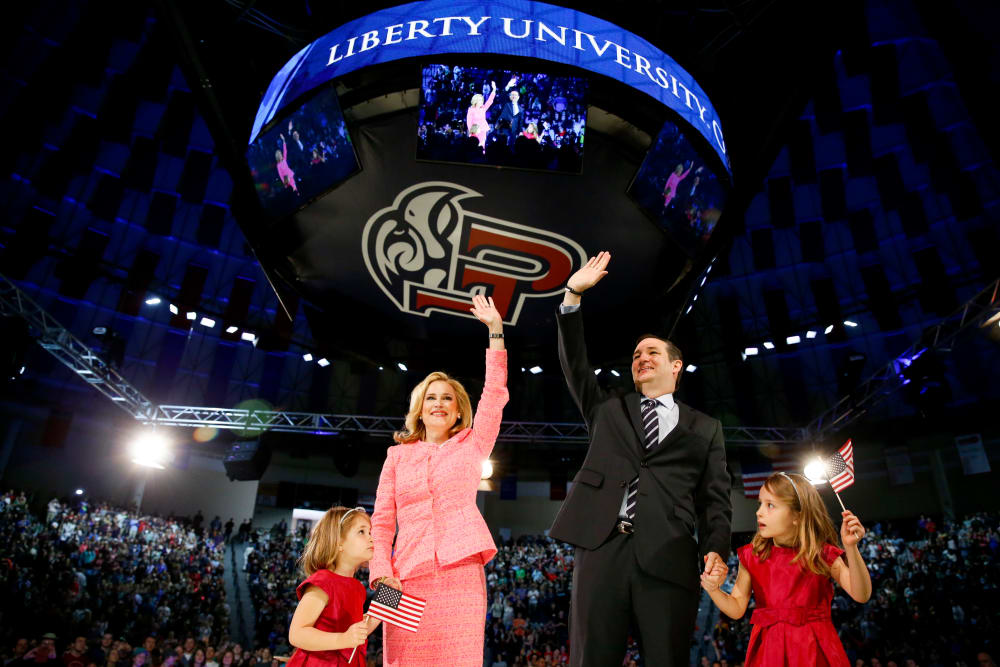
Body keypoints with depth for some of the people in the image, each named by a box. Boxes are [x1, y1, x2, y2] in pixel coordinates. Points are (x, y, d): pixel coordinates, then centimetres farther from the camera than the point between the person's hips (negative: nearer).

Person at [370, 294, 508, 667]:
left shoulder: (470, 447, 12)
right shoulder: (397, 455, 15)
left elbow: (495, 395, 1)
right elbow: (381, 521, 11)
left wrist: (495, 331, -3)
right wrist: (382, 573, -5)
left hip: (461, 574, -1)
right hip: (408, 578, 1)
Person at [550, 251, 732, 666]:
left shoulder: (704, 428, 19)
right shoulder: (607, 409, 22)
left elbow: (715, 498, 12)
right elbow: (575, 364, 11)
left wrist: (716, 549, -7)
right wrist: (573, 296, 4)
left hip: (669, 557, 0)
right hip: (603, 547, 1)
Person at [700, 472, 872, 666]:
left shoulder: (820, 555, -5)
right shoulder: (752, 556, -1)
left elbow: (861, 595, -16)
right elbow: (737, 608, 2)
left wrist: (851, 548, -27)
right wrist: (714, 590, -17)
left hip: (813, 649, -1)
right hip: (768, 648, 1)